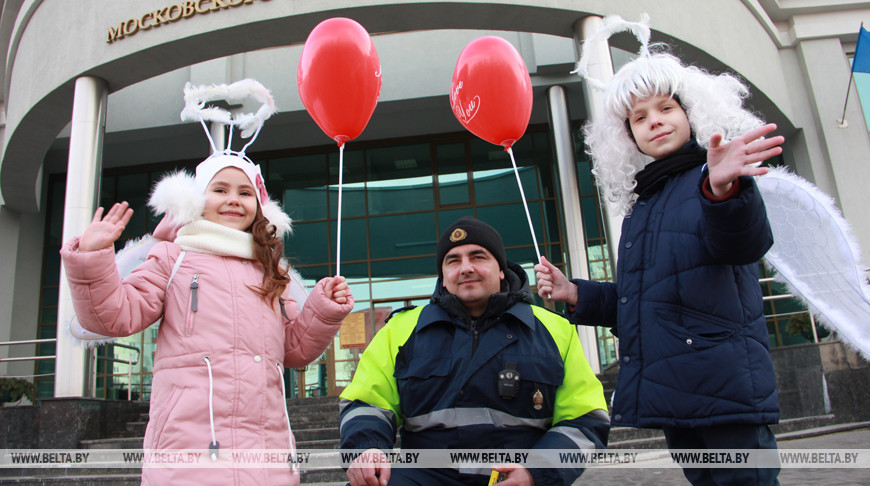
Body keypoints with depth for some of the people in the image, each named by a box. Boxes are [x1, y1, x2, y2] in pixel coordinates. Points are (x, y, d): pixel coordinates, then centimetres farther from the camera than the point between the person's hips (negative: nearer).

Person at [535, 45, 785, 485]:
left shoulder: (719, 180, -1)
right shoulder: (640, 204, 19)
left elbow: (745, 242, -24)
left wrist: (723, 190, -45)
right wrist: (576, 295, 12)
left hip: (725, 381, -7)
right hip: (673, 390, 7)